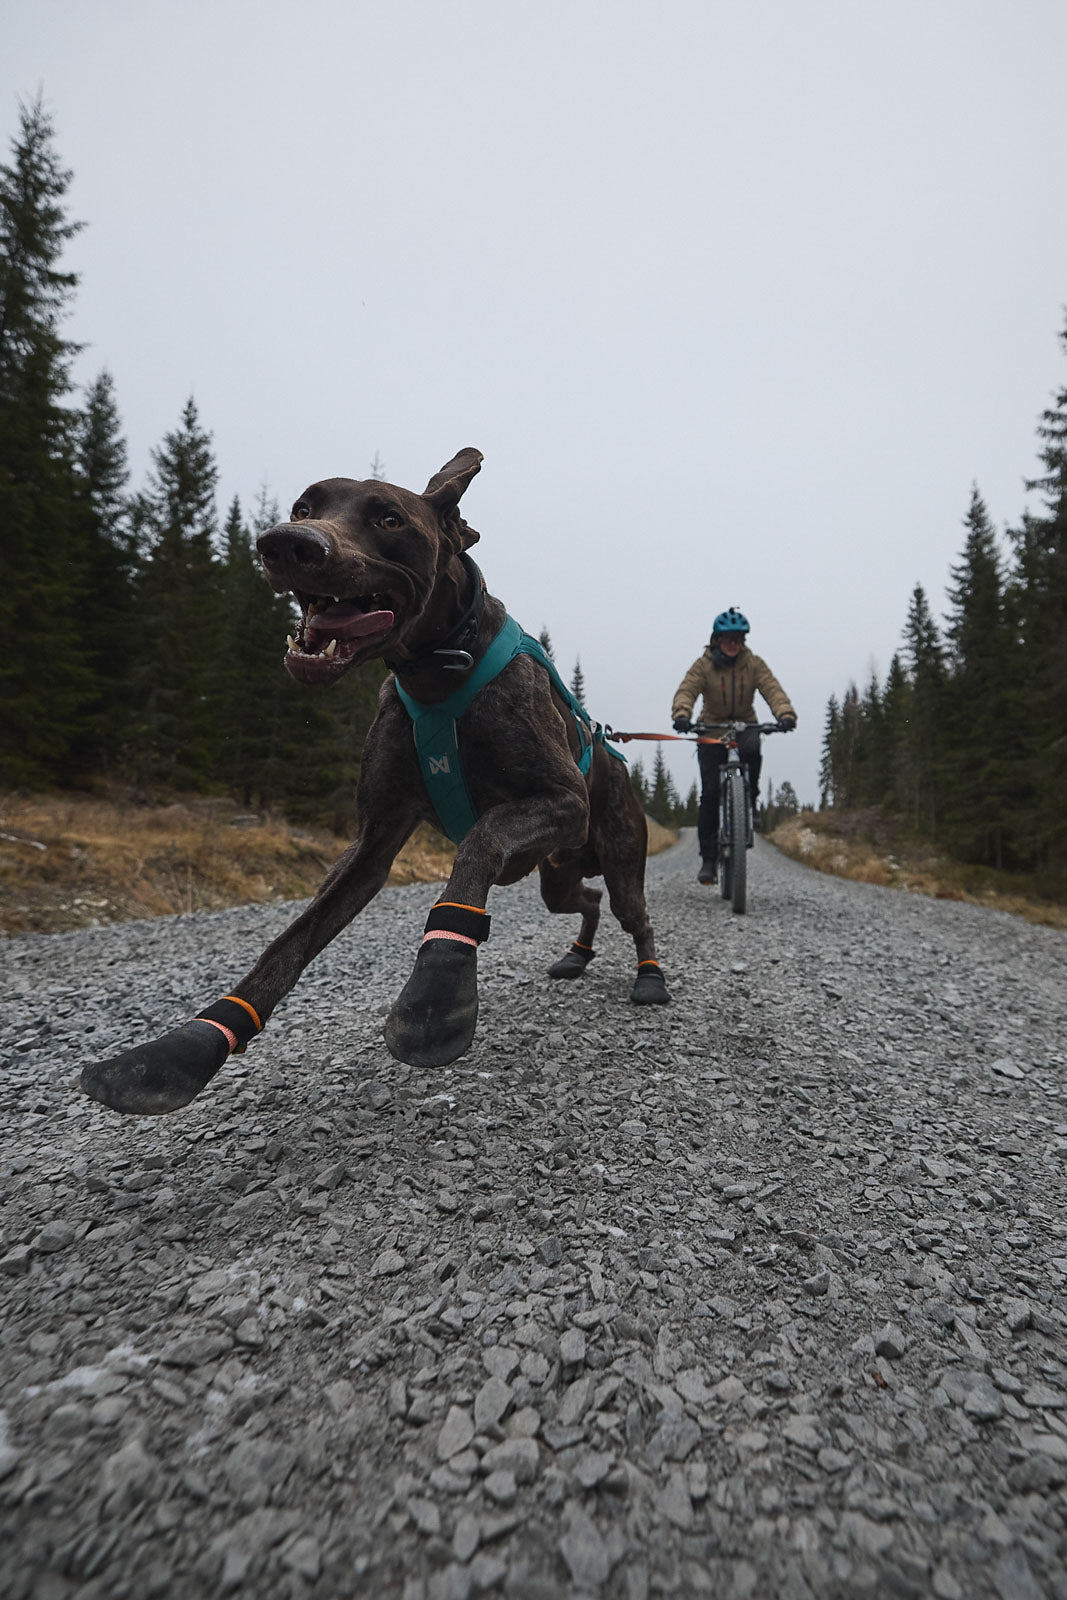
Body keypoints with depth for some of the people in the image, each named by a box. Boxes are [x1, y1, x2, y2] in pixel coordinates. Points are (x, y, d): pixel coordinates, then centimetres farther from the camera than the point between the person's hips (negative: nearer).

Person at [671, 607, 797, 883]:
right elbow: (686, 690, -22)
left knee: (752, 750, -37)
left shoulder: (754, 664, -3)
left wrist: (786, 714, -37)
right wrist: (681, 715, -44)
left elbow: (772, 689, -16)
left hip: (745, 725, 1)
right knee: (710, 793, -10)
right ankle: (709, 858, -2)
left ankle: (749, 799, -11)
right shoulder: (703, 665, -7)